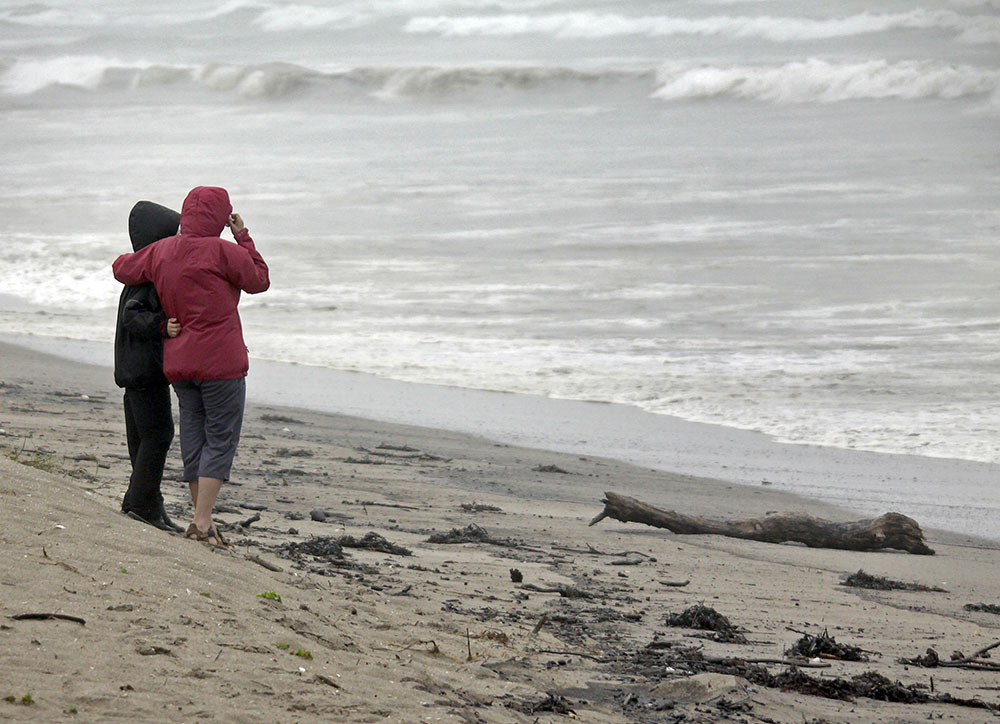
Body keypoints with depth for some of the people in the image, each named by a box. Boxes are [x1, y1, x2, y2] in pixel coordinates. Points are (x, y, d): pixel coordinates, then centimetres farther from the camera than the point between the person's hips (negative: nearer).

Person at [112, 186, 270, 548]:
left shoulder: (160, 251, 6)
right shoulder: (222, 251, -13)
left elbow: (123, 269, 22)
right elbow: (260, 280, 1)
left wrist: (128, 259, 44)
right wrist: (243, 237, 7)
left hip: (178, 364, 7)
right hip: (220, 362, -7)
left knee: (194, 439, 13)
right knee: (221, 440, -3)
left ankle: (201, 518, 16)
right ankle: (203, 521, -11)